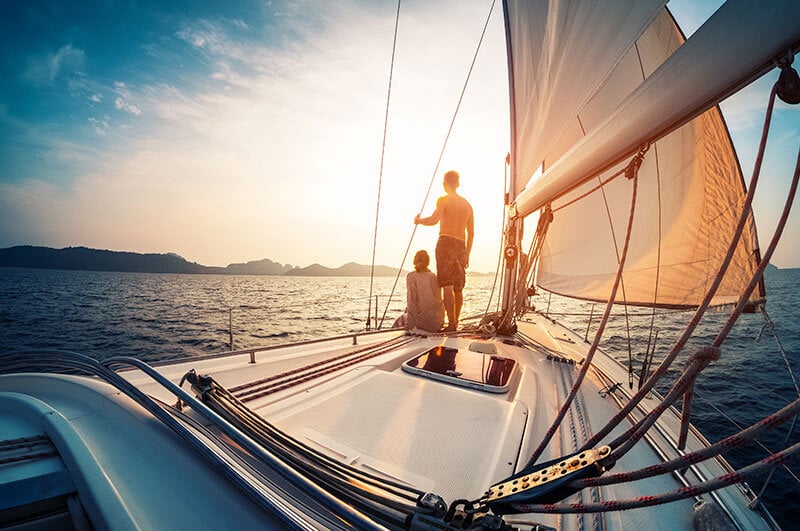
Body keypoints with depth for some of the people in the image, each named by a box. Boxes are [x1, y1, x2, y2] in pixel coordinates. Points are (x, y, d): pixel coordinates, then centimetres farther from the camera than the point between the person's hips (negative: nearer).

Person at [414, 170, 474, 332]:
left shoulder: (443, 200, 0)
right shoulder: (467, 204, 18)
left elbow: (434, 220, -19)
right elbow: (471, 233, 17)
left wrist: (419, 220, 1)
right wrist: (467, 254, 23)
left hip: (446, 242, -6)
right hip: (461, 245, 6)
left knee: (447, 286, -8)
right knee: (458, 288, 11)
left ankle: (451, 324, -12)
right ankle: (455, 322, 18)